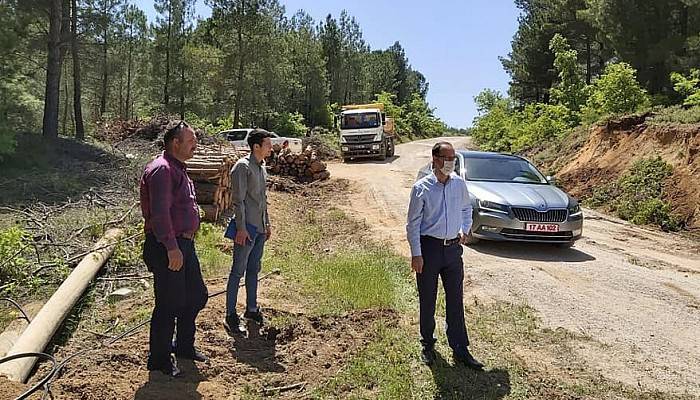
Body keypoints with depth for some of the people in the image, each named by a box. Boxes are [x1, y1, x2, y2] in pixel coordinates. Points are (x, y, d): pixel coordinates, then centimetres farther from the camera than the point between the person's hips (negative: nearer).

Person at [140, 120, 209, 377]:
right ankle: (159, 360, 18)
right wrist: (172, 248, -28)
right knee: (169, 305, 0)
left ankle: (184, 346, 36)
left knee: (196, 295, 18)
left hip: (184, 243, 10)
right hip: (167, 247, -10)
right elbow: (159, 212, -26)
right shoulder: (161, 169, -17)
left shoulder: (178, 169, 16)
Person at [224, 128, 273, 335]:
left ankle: (251, 309, 28)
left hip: (259, 228, 9)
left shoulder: (261, 167, 14)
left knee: (253, 270, 16)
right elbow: (238, 200, -17)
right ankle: (230, 316, 5)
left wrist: (267, 223, 20)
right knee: (238, 271, -2)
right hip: (246, 228, -8)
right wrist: (241, 228, -20)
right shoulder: (242, 167, -13)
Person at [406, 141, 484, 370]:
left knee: (456, 301, 8)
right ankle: (428, 346, 26)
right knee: (427, 301, 9)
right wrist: (416, 254, -11)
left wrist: (465, 229, 8)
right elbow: (413, 224, -7)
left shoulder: (459, 184, 4)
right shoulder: (421, 188, -8)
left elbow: (466, 208, 23)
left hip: (453, 248, 4)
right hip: (429, 248, -3)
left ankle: (460, 350, 18)